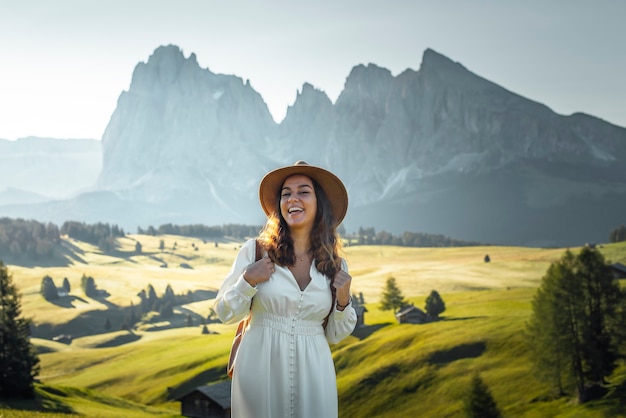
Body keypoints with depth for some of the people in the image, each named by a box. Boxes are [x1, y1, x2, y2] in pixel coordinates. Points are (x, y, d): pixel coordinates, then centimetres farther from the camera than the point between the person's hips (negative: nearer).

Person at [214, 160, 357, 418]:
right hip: (260, 369, -2)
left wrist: (343, 301, -8)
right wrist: (248, 281, -15)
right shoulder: (255, 251, -5)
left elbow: (334, 335, 9)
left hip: (312, 372, 2)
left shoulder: (335, 265, 3)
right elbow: (225, 314, 0)